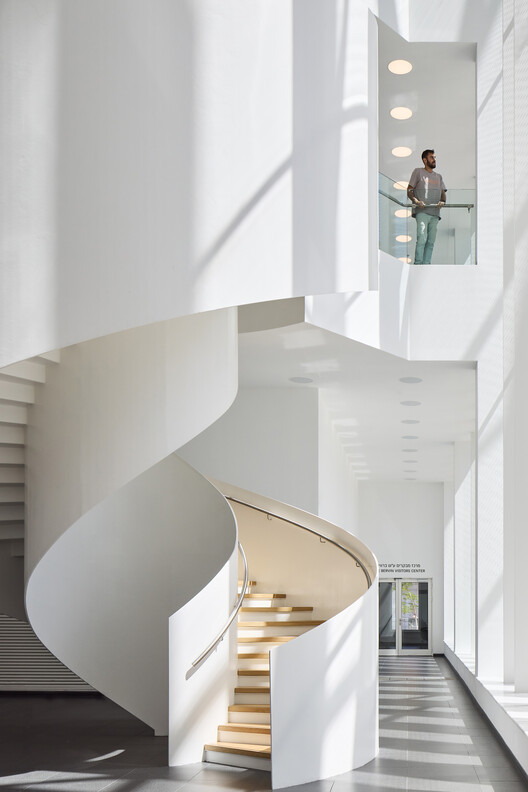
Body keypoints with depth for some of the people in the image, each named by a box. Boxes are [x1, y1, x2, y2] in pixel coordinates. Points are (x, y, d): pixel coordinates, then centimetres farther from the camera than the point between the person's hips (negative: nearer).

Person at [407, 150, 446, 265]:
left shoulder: (438, 177, 26)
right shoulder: (418, 172, 11)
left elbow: (443, 193, 19)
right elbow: (409, 191, 5)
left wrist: (442, 201, -6)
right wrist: (416, 201, -15)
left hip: (435, 213, 5)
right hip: (422, 211, -5)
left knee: (431, 242, 0)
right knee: (422, 239, -18)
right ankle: (418, 264, -18)